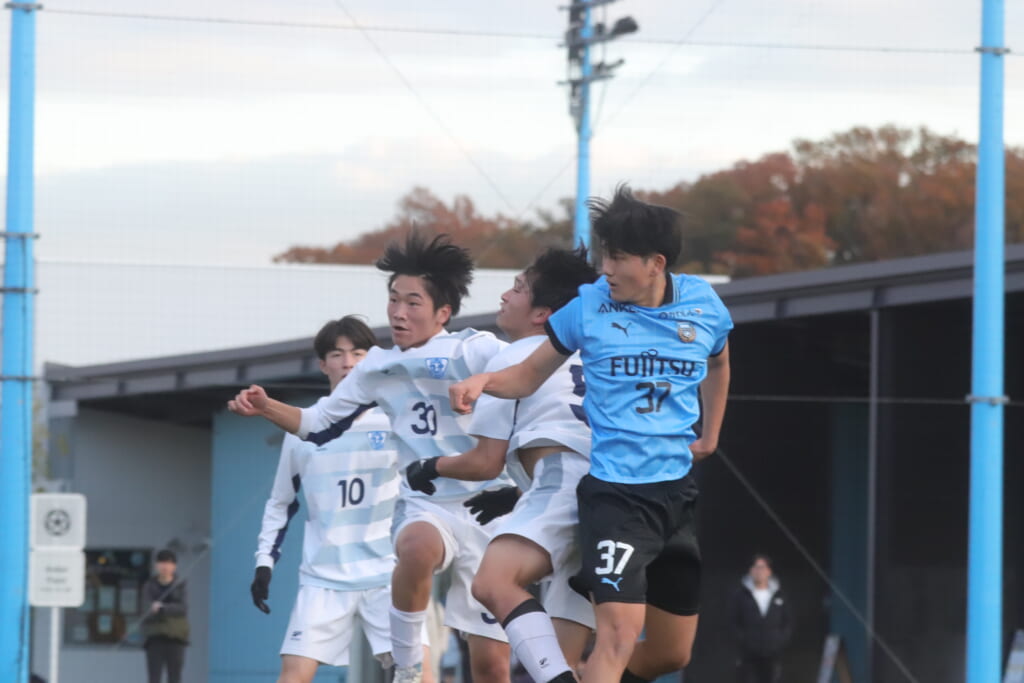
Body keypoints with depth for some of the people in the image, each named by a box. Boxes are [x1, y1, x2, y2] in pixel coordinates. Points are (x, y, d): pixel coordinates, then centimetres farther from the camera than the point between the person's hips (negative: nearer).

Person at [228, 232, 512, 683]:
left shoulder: (474, 351, -5)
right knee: (417, 547, -38)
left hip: (484, 509, -2)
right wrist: (266, 407, 3)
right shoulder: (378, 368, 10)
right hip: (424, 506, 2)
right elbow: (317, 425, 20)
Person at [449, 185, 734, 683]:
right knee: (619, 633, -21)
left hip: (678, 492, 4)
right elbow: (529, 376, 4)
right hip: (613, 492, -4)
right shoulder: (588, 306, -5)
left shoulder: (703, 304, 1)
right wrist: (482, 382, -15)